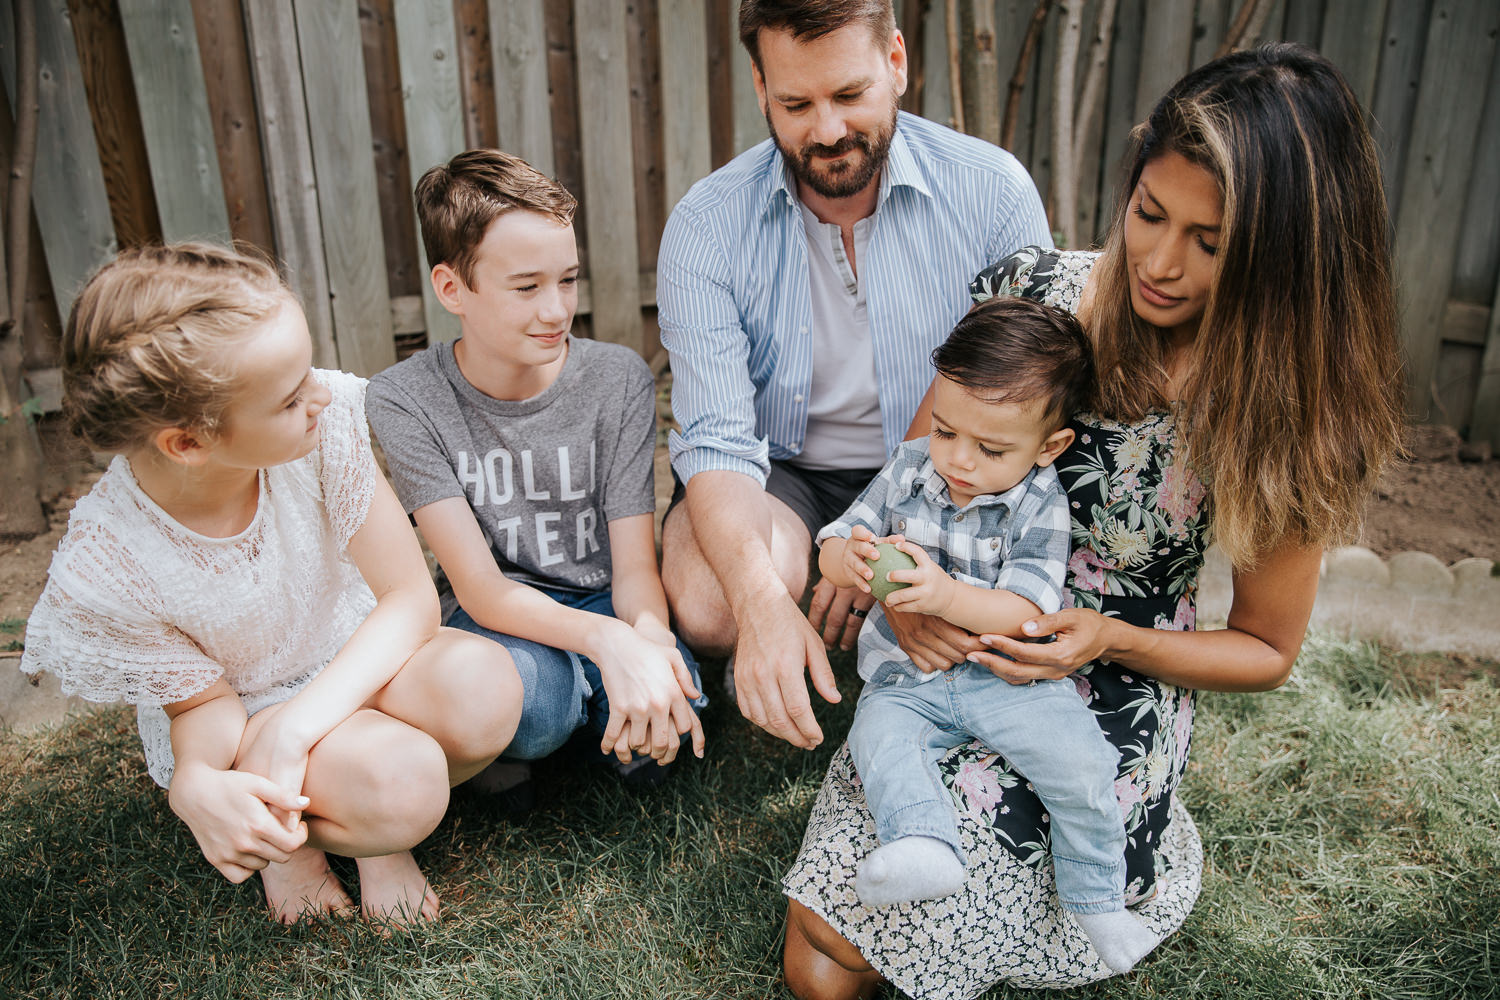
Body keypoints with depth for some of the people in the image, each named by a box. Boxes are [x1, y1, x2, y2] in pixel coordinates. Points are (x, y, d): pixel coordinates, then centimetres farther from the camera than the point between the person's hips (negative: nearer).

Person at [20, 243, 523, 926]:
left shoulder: (323, 421, -25)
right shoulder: (103, 576, -28)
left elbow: (411, 596, -20)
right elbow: (203, 701, -12)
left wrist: (294, 726, -32)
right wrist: (197, 784, -37)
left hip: (356, 662, 3)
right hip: (242, 712, -2)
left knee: (483, 688, -30)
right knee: (401, 783, -32)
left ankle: (380, 819, 2)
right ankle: (292, 834, 4)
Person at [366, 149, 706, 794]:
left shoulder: (619, 379, -10)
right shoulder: (405, 401, -14)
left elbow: (634, 566, -10)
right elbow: (480, 588, -20)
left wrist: (648, 631, -36)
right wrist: (606, 638, -39)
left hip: (601, 603, 2)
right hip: (495, 618, -1)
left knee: (670, 700, -30)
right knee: (526, 691, -35)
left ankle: (607, 718, 6)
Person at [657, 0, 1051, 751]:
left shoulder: (994, 192, -11)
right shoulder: (707, 226, -13)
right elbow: (716, 440, -20)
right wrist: (761, 599, -39)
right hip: (779, 471, -1)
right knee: (709, 604, -32)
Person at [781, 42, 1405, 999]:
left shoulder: (1286, 405, -12)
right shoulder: (1030, 290, -9)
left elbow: (1266, 651, -1)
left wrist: (1112, 640, -18)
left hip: (1113, 719, -2)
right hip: (947, 665, 3)